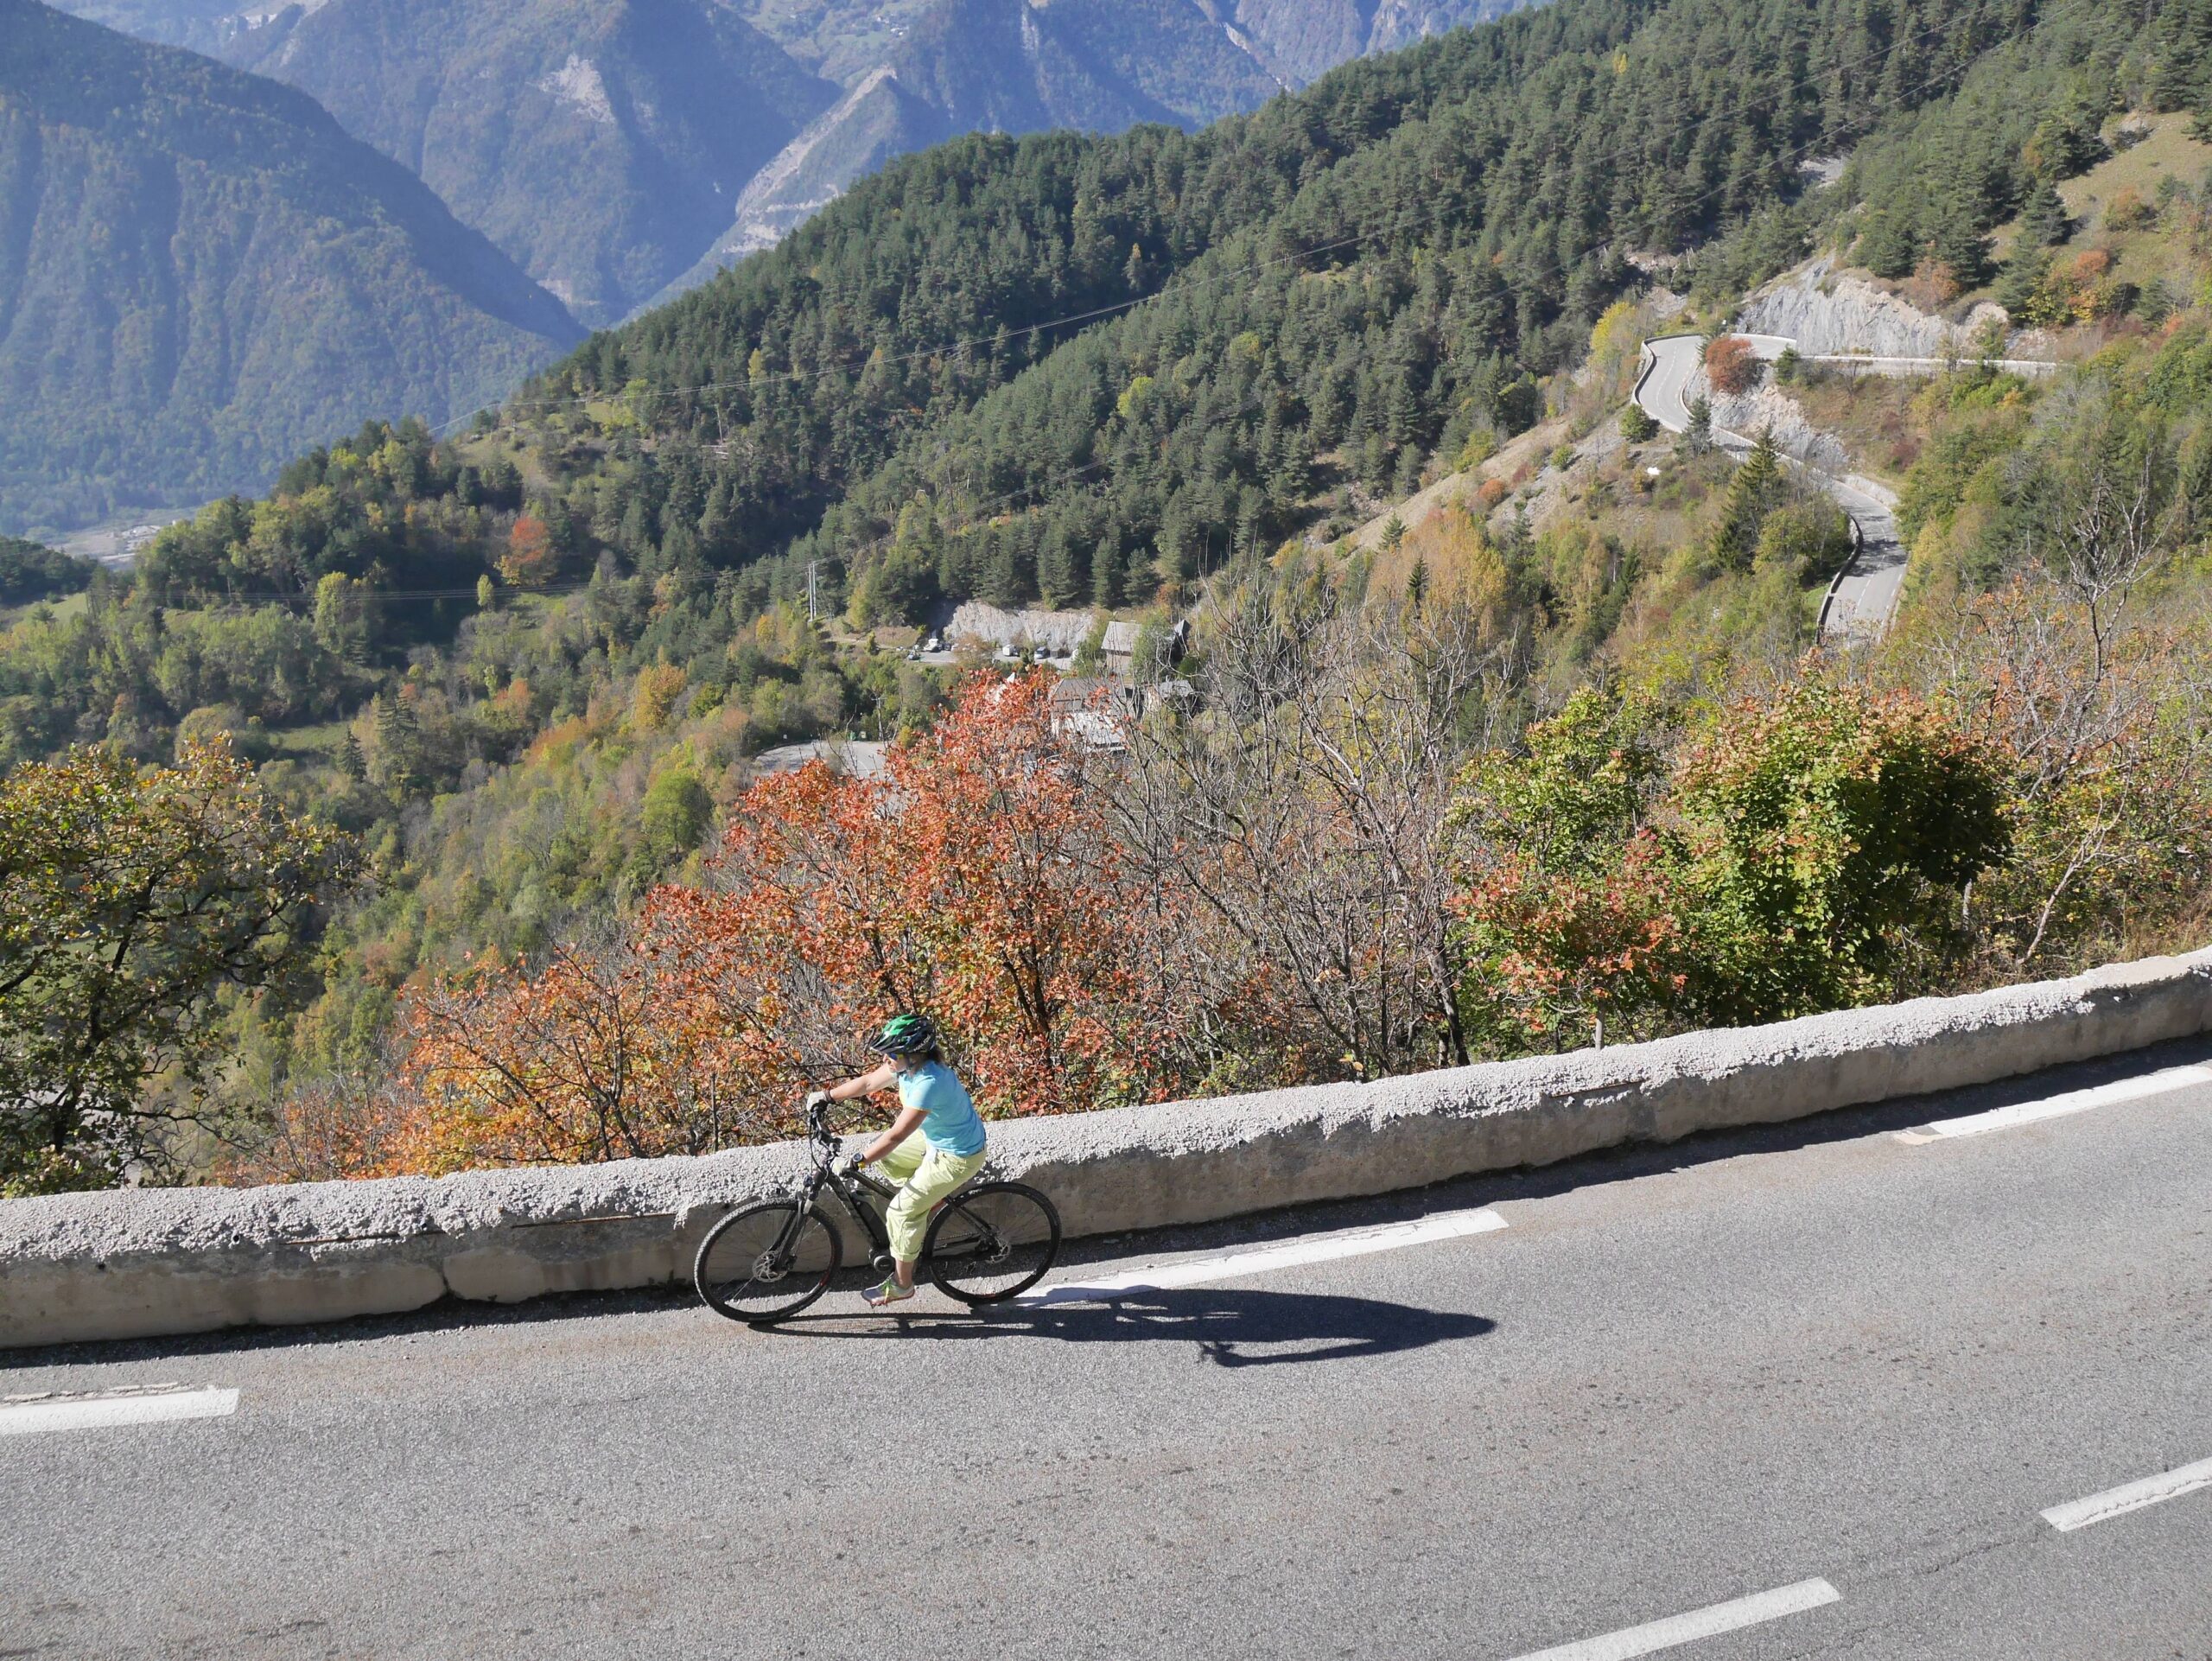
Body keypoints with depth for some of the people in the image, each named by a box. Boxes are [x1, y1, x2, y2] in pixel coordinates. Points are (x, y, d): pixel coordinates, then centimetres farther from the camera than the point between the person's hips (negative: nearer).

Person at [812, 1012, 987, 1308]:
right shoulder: (907, 1063, -10)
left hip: (957, 1158, -9)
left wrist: (854, 1162, -33)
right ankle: (927, 1201, 24)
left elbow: (896, 1136, -36)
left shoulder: (929, 1083, -35)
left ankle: (901, 1284, 12)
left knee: (901, 1212, -5)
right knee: (879, 1154, 12)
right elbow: (868, 1083, 6)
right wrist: (826, 1096, 6)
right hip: (937, 1138, 9)